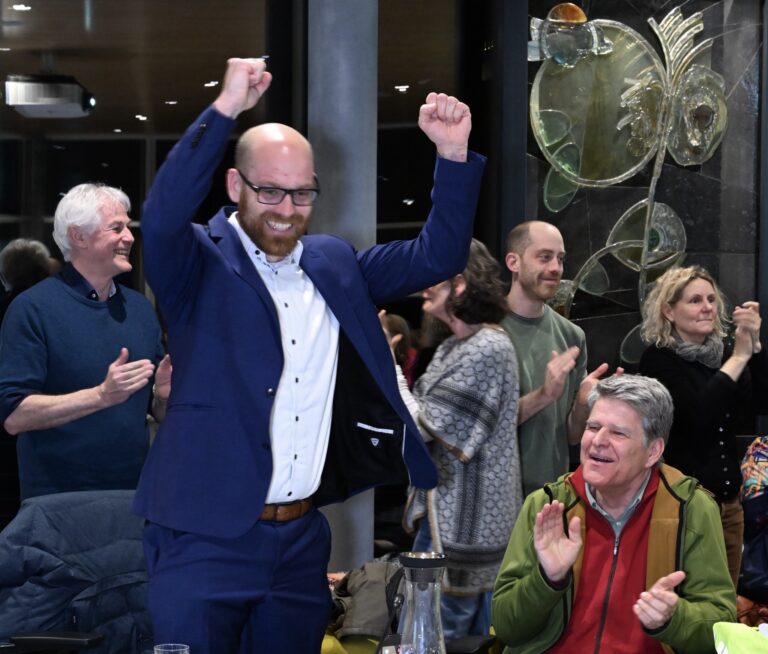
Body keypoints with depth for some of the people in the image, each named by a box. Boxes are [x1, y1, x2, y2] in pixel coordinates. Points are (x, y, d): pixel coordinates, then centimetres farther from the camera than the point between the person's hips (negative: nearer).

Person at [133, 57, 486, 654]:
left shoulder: (334, 263, 12)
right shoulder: (201, 264, -3)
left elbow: (437, 257, 10)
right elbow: (162, 217, -24)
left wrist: (454, 154, -3)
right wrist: (225, 110, -31)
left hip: (303, 538, 5)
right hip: (206, 537, -5)